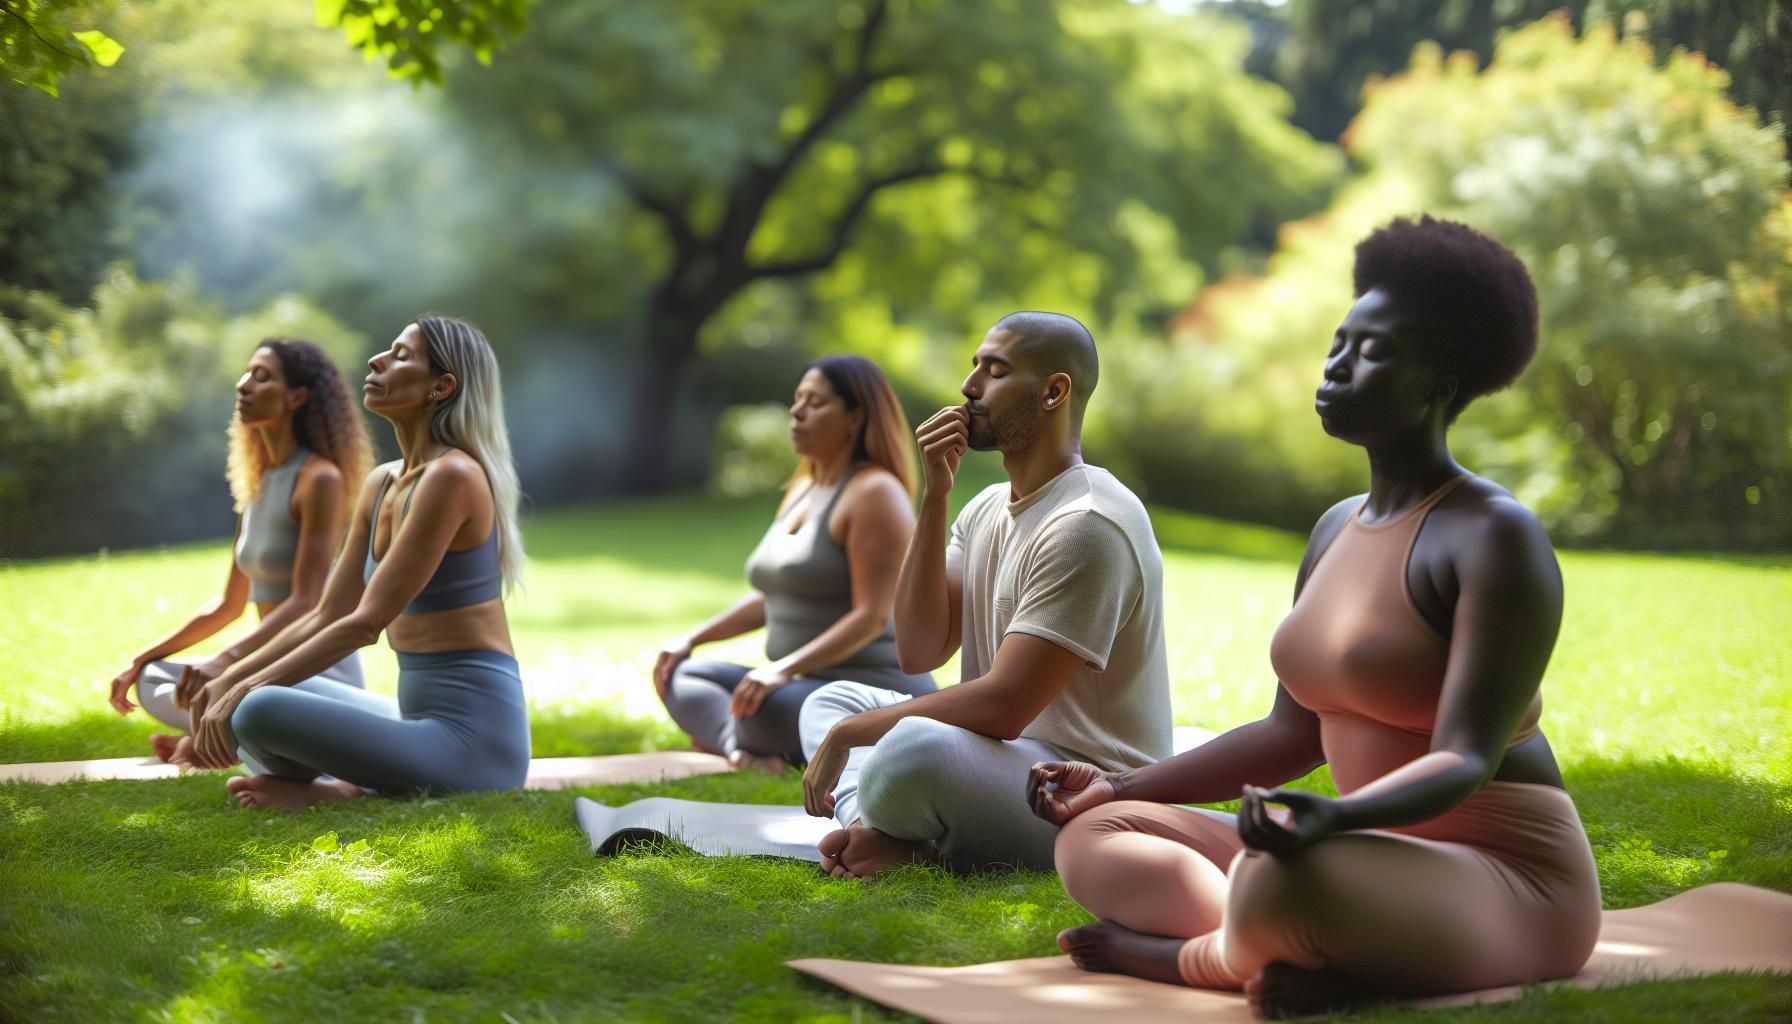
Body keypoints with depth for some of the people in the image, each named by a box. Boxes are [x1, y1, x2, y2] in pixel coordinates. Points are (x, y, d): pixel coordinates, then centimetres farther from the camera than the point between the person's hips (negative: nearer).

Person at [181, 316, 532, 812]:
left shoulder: (452, 476, -15)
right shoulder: (382, 484, 13)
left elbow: (367, 621, -18)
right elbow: (325, 616, 15)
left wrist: (245, 690, -15)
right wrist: (230, 679, 4)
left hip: (471, 734, -10)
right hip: (419, 715, 10)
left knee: (258, 710, -26)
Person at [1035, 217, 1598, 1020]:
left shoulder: (1494, 535, -13)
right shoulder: (1337, 529, 14)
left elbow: (1467, 759, -22)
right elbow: (1291, 735, 19)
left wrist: (1334, 817, -42)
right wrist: (1120, 786, 15)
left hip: (1505, 881, -9)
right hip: (1376, 865, 9)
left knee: (1281, 886, -40)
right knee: (1094, 837, 1)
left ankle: (1194, 956, -8)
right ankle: (1294, 957, -19)